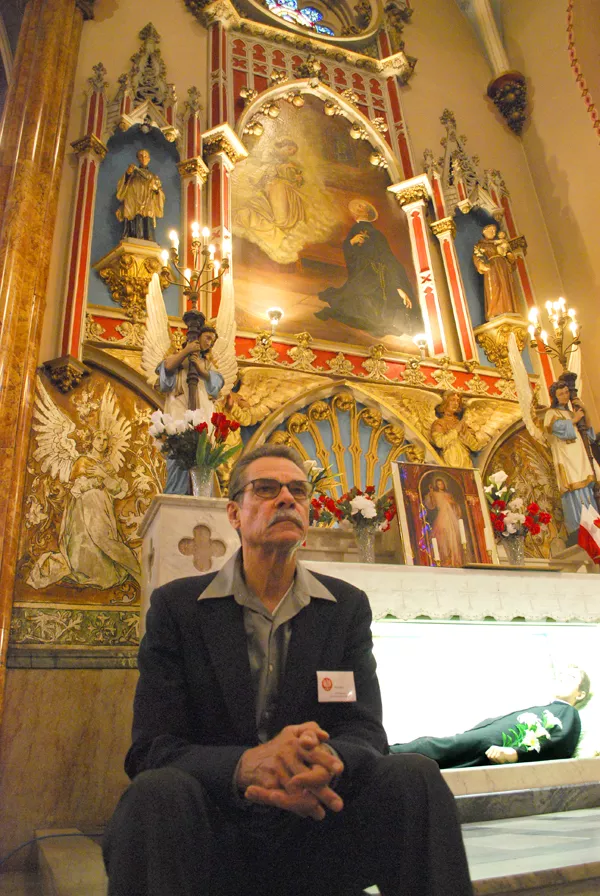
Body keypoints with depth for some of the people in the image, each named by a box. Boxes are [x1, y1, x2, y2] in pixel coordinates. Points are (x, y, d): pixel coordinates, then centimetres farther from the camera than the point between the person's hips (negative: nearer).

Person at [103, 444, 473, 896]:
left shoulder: (348, 606, 5)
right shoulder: (176, 605, -2)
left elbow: (366, 734, -1)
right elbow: (151, 750, -9)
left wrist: (327, 759, -29)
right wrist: (247, 764, -31)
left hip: (315, 825, 2)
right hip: (214, 837, -1)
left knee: (415, 775, -24)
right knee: (157, 791, -33)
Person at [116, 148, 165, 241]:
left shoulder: (154, 177, 25)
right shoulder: (132, 173, 23)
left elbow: (161, 195, 17)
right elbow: (121, 187, 10)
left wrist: (156, 188, -4)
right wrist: (127, 174, -5)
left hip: (147, 210, 1)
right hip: (132, 210, -1)